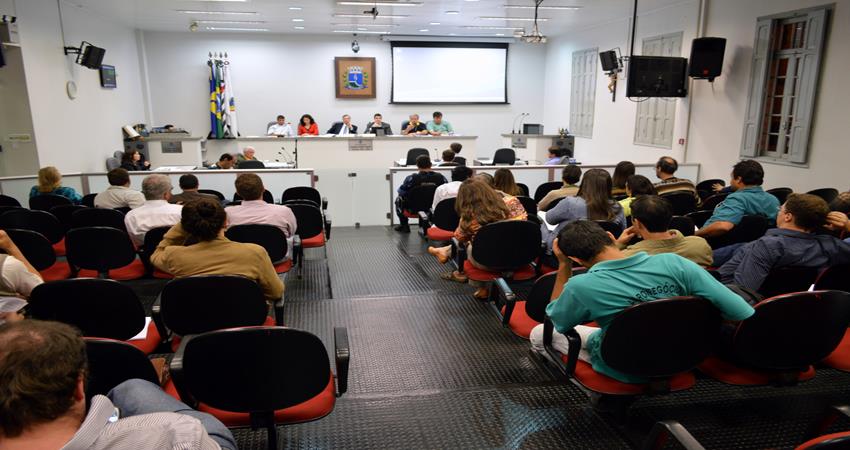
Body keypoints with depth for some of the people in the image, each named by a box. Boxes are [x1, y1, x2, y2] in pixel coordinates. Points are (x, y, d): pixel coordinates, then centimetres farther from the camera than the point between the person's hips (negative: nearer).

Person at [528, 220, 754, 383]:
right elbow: (747, 316, -22)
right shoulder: (673, 263, -25)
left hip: (623, 371, -3)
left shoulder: (580, 287, -30)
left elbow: (556, 320, -6)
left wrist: (563, 266, -9)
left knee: (539, 333, 9)